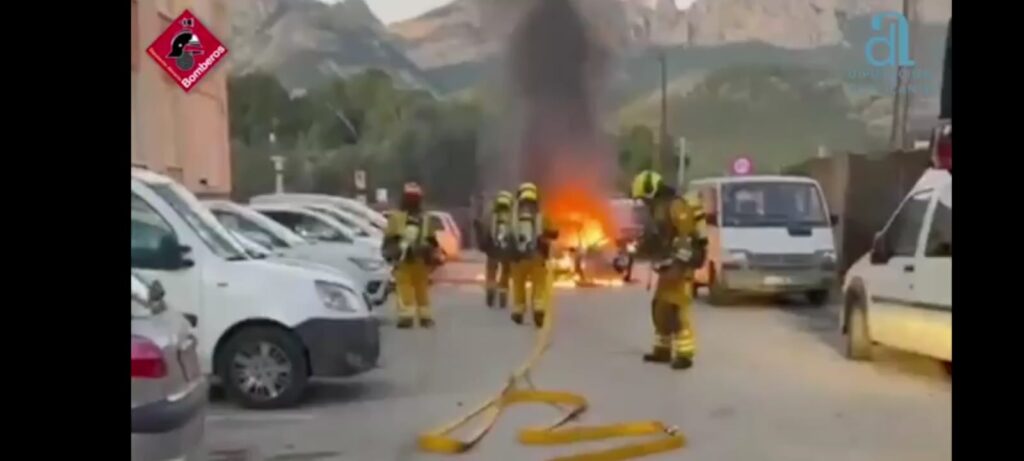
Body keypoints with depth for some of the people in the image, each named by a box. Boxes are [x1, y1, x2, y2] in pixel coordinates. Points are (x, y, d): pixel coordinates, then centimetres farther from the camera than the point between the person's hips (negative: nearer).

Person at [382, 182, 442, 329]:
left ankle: (407, 316, -14)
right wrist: (433, 256, 21)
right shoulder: (425, 219, 7)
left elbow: (389, 239, -3)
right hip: (421, 260, 4)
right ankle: (425, 316, 16)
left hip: (402, 260, -3)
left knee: (405, 287, -6)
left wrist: (387, 253, 9)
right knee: (421, 287, 12)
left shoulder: (396, 217, -6)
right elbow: (432, 241, 12)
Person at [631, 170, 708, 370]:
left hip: (679, 267, -11)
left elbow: (686, 238, -23)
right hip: (668, 267, 11)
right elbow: (654, 238, 28)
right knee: (659, 308, 14)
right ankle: (663, 348, 23)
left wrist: (679, 265, -27)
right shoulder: (659, 209, 18)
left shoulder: (676, 206, -15)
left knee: (678, 309, -13)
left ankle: (684, 354, -12)